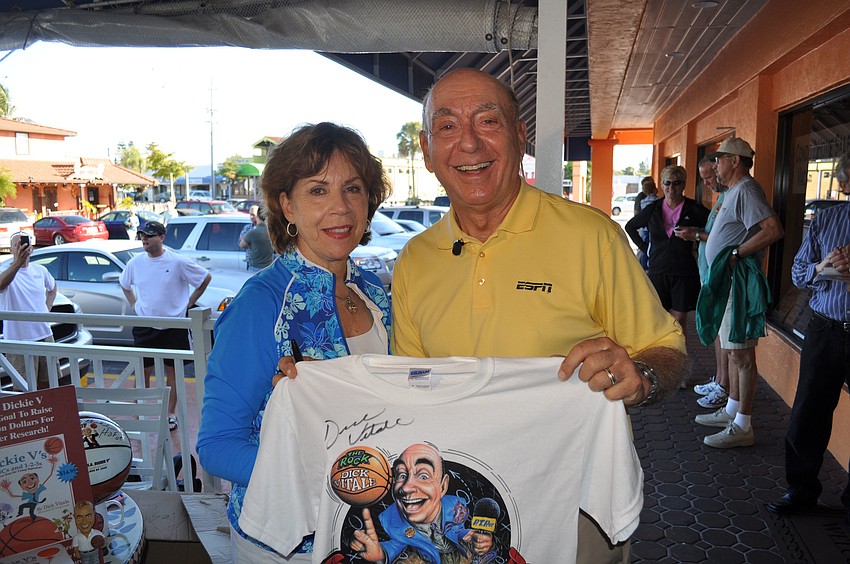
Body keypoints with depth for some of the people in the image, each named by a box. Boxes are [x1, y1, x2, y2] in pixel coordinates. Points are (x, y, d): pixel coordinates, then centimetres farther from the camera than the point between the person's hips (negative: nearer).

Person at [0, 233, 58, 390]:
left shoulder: (40, 270, 7)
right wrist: (17, 263, -53)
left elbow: (52, 287, 28)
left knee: (47, 384, 16)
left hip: (45, 335, 5)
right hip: (19, 341, -5)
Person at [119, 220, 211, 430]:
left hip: (173, 326, -3)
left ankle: (171, 414, 19)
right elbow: (124, 284, 21)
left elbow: (206, 278, -1)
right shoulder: (135, 262, 1)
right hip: (144, 326, 3)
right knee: (142, 371, 6)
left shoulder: (178, 262, -10)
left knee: (172, 370, 7)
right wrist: (133, 304, 9)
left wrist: (189, 303, -1)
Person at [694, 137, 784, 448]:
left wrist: (735, 254, -23)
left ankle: (742, 426, 1)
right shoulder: (734, 191, 18)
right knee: (733, 350, 18)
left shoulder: (746, 190, -14)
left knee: (741, 353, -5)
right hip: (726, 282, 11)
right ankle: (732, 411, 30)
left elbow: (773, 230, -26)